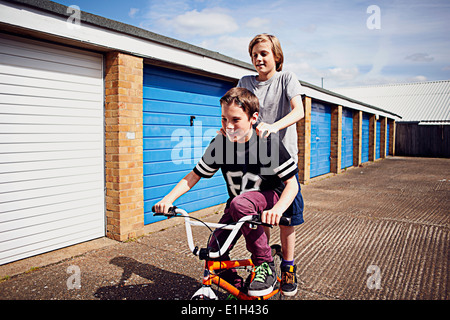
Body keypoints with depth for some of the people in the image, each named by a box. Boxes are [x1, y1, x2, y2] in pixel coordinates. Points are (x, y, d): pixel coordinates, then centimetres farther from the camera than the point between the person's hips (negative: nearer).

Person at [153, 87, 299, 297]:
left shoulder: (269, 143, -21)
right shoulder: (219, 144, -12)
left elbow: (292, 183, -20)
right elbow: (194, 175, -3)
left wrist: (278, 209, -40)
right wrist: (169, 198, -16)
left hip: (269, 196, -4)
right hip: (238, 200, 4)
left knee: (239, 204, -37)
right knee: (215, 249, -12)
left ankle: (266, 265, -17)